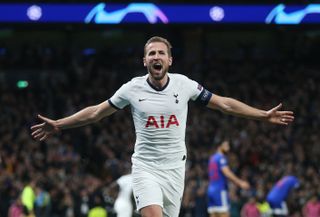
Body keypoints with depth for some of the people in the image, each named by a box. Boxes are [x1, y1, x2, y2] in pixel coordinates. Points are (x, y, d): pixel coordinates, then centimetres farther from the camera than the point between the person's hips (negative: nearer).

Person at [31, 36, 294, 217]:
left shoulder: (184, 84, -1)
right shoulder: (132, 88, -4)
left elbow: (224, 103, 6)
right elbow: (95, 112, 8)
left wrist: (265, 116, 3)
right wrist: (58, 125, 7)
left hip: (174, 167, 2)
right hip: (145, 167, -2)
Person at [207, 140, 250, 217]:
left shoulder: (212, 158, 19)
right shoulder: (221, 158, -9)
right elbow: (227, 173, -22)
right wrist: (240, 183, -24)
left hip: (211, 190, 9)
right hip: (220, 190, -9)